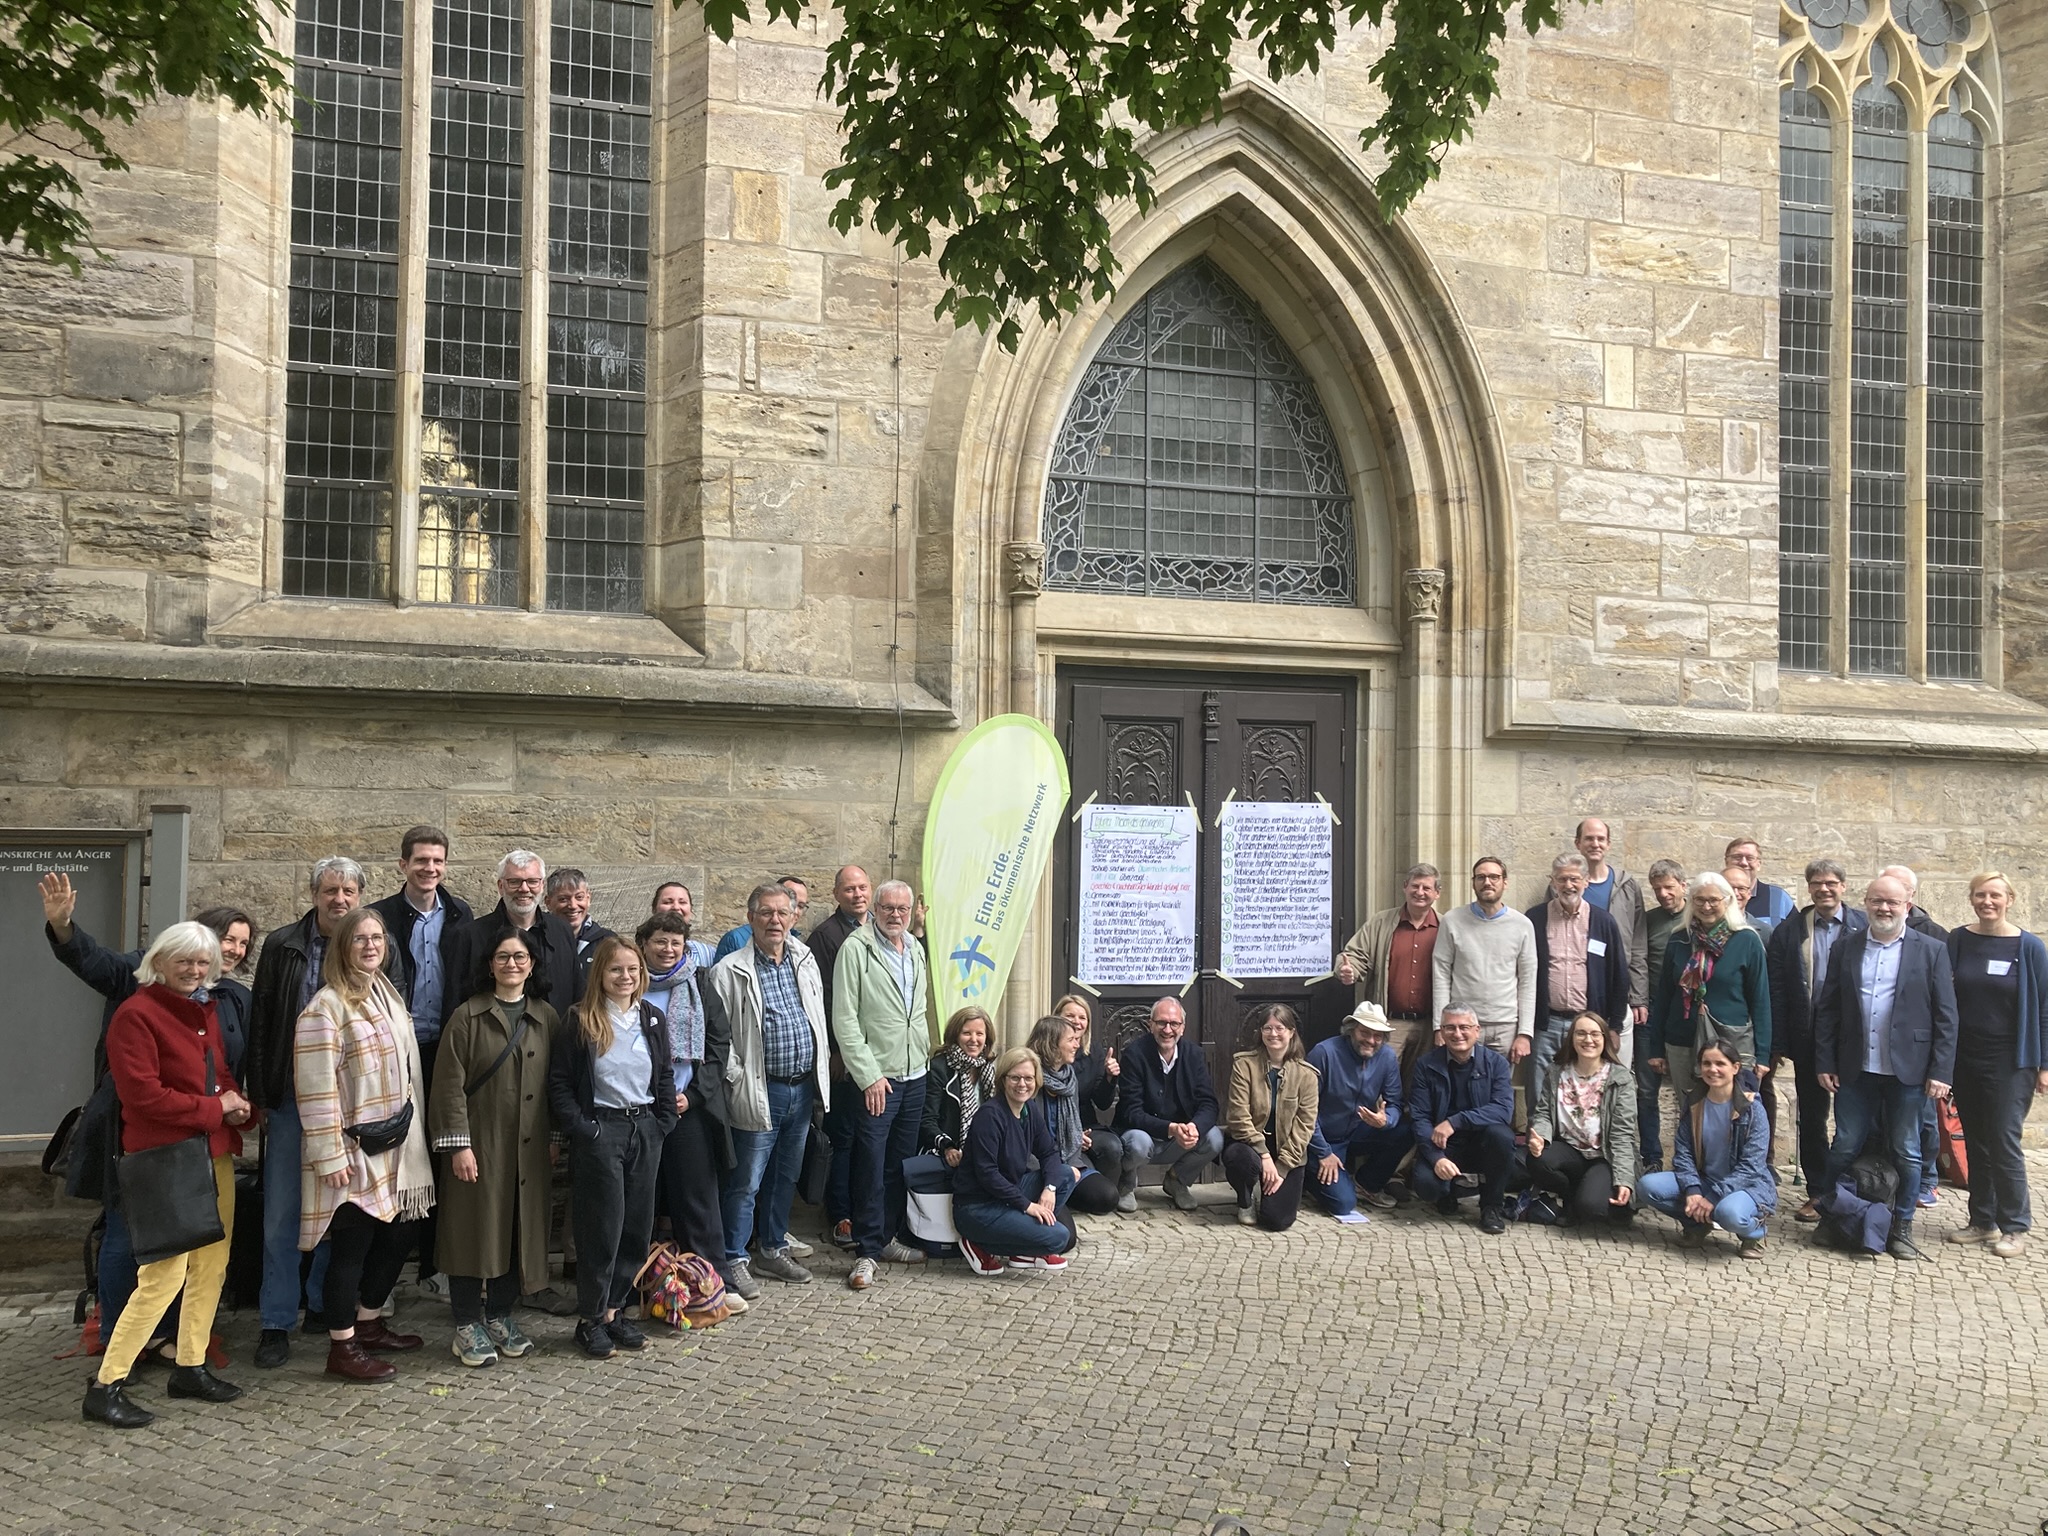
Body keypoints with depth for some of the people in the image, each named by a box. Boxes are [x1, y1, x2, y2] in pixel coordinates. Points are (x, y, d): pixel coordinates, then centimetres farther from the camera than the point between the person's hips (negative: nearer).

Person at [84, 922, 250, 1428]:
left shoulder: (206, 1011, 15)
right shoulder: (136, 1015, -10)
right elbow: (143, 1094, -17)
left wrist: (239, 1105, 0)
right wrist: (215, 1108, -13)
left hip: (214, 1154, 8)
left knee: (211, 1265, 11)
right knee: (165, 1273, -11)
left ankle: (190, 1367, 24)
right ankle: (106, 1385, -2)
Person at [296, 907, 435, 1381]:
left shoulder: (389, 995, 12)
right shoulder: (327, 1006, -15)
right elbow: (316, 1087, -18)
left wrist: (413, 1134, 17)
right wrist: (330, 1155, -20)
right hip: (353, 1151, -8)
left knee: (400, 1233, 14)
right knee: (352, 1244, -2)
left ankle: (369, 1324, 30)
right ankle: (342, 1348, 8)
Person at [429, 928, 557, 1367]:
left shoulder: (546, 1018, 9)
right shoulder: (468, 1017, -4)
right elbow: (450, 1085, -7)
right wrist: (458, 1145, -13)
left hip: (528, 1148, 4)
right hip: (479, 1144, -4)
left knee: (520, 1229, 7)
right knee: (475, 1229, 0)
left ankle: (500, 1315, 22)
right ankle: (467, 1326, 11)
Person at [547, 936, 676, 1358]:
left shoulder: (653, 1021, 9)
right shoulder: (579, 1022, -6)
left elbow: (666, 1077, 13)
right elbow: (559, 1083, -6)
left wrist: (661, 1125, 3)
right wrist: (580, 1129, -13)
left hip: (645, 1131, 5)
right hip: (599, 1131, -5)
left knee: (637, 1225, 7)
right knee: (602, 1226, -2)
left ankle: (613, 1309, 20)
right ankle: (590, 1318, 10)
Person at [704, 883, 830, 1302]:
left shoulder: (805, 962, 8)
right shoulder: (729, 972, -12)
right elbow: (715, 1034, -9)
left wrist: (818, 1076, 13)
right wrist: (737, 1078, -11)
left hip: (803, 1088, 6)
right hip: (760, 1093, -6)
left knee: (787, 1175, 18)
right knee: (746, 1181, 0)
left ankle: (775, 1247, 31)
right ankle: (733, 1260, 11)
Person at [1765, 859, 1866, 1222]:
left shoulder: (1863, 928, -2)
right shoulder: (1788, 931, 3)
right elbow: (1776, 991, 1)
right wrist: (1777, 1044, -5)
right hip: (1808, 1039, 2)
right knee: (1811, 1117, 10)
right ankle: (1817, 1192, 21)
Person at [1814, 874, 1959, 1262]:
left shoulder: (1931, 951, 0)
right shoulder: (1846, 947, 5)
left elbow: (1945, 1017, -1)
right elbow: (1827, 1009, 6)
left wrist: (1941, 1071, -7)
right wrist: (1824, 1062, 1)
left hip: (1906, 1070, -1)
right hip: (1856, 1070, 2)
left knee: (1906, 1153, 7)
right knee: (1844, 1148, 6)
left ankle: (1901, 1229, 20)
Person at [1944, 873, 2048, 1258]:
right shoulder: (1958, 941, 1)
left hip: (2009, 1062, -3)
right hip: (1965, 1060, 3)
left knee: (2003, 1143, -5)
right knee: (1975, 1144, 10)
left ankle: (2014, 1227, 7)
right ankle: (1983, 1221, 20)